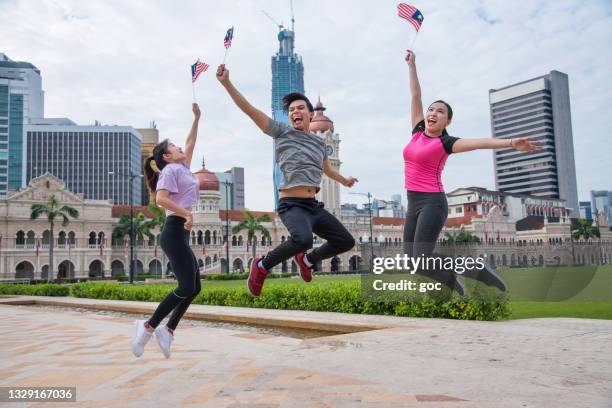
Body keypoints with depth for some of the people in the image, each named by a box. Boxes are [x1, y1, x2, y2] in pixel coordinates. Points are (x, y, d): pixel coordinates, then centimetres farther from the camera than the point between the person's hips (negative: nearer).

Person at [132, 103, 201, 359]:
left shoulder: (182, 168, 21)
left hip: (181, 234, 10)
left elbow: (190, 143, 32)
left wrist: (196, 118, 30)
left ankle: (168, 330, 9)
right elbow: (161, 198, -19)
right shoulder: (170, 170, -4)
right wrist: (187, 214, -23)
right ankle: (149, 326, -6)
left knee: (194, 287, 7)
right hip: (175, 232, -10)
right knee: (187, 287, -13)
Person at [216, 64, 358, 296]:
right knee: (303, 239, -36)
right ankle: (263, 266, -12)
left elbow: (326, 168, 38)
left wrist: (344, 181, 54)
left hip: (313, 205, 7)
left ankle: (308, 259, 32)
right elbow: (249, 109, -7)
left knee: (346, 242, 9)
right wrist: (227, 83, -18)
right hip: (291, 205, -7)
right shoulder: (281, 132, 2)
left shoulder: (319, 143, 18)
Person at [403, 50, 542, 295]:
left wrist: (511, 143, -34)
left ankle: (478, 270, 2)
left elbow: (477, 142, -21)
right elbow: (415, 96, 15)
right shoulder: (418, 132, 10)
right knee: (412, 262, 4)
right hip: (413, 204, 7)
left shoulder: (445, 143, -5)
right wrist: (411, 65, 20)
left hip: (432, 203, -7)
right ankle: (451, 282, 27)